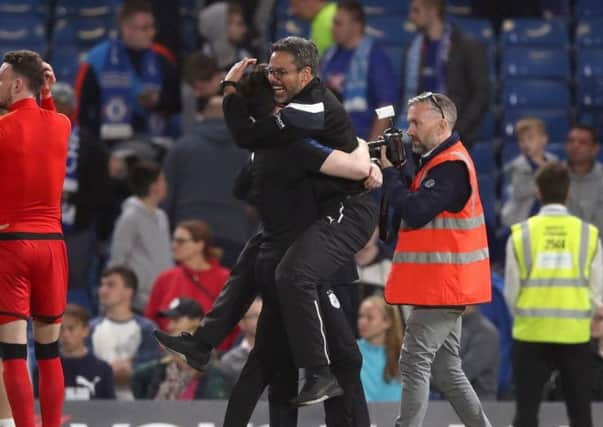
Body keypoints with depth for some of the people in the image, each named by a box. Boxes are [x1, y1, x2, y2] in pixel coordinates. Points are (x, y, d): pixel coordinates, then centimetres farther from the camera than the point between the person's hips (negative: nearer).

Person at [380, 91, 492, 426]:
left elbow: (415, 212, -24)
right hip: (444, 287, 10)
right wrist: (396, 171, 2)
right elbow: (414, 205, 17)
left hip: (441, 286, -10)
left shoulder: (451, 166, -16)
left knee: (414, 362, -9)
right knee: (445, 369, 12)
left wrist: (389, 172, -13)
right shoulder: (439, 161, 17)